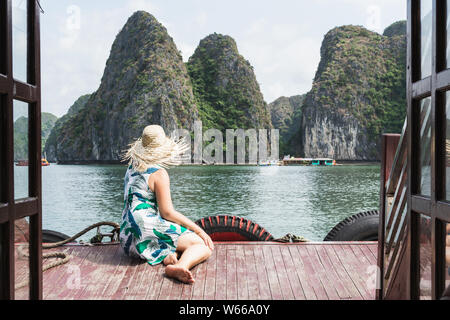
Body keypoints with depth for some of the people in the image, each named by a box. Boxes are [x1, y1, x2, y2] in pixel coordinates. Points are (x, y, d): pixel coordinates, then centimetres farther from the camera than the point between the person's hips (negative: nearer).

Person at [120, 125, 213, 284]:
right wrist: (199, 230, -8)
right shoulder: (159, 173, -11)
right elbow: (167, 212, -13)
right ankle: (181, 266, -35)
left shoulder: (132, 168, 14)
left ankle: (171, 255, -9)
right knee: (205, 245, -6)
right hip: (148, 229, -8)